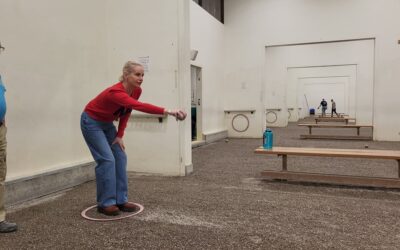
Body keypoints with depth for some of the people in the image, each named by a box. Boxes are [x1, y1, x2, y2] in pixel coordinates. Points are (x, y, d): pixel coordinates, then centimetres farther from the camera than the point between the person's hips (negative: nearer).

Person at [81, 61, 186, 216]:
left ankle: (121, 200, 7)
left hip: (107, 123, 8)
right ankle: (105, 203, -2)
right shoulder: (116, 92, -38)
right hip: (91, 122, -7)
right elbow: (140, 106, -55)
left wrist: (119, 135, -3)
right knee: (107, 159, -15)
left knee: (120, 157, 0)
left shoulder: (137, 91, -13)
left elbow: (126, 113, 2)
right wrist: (167, 111, -64)